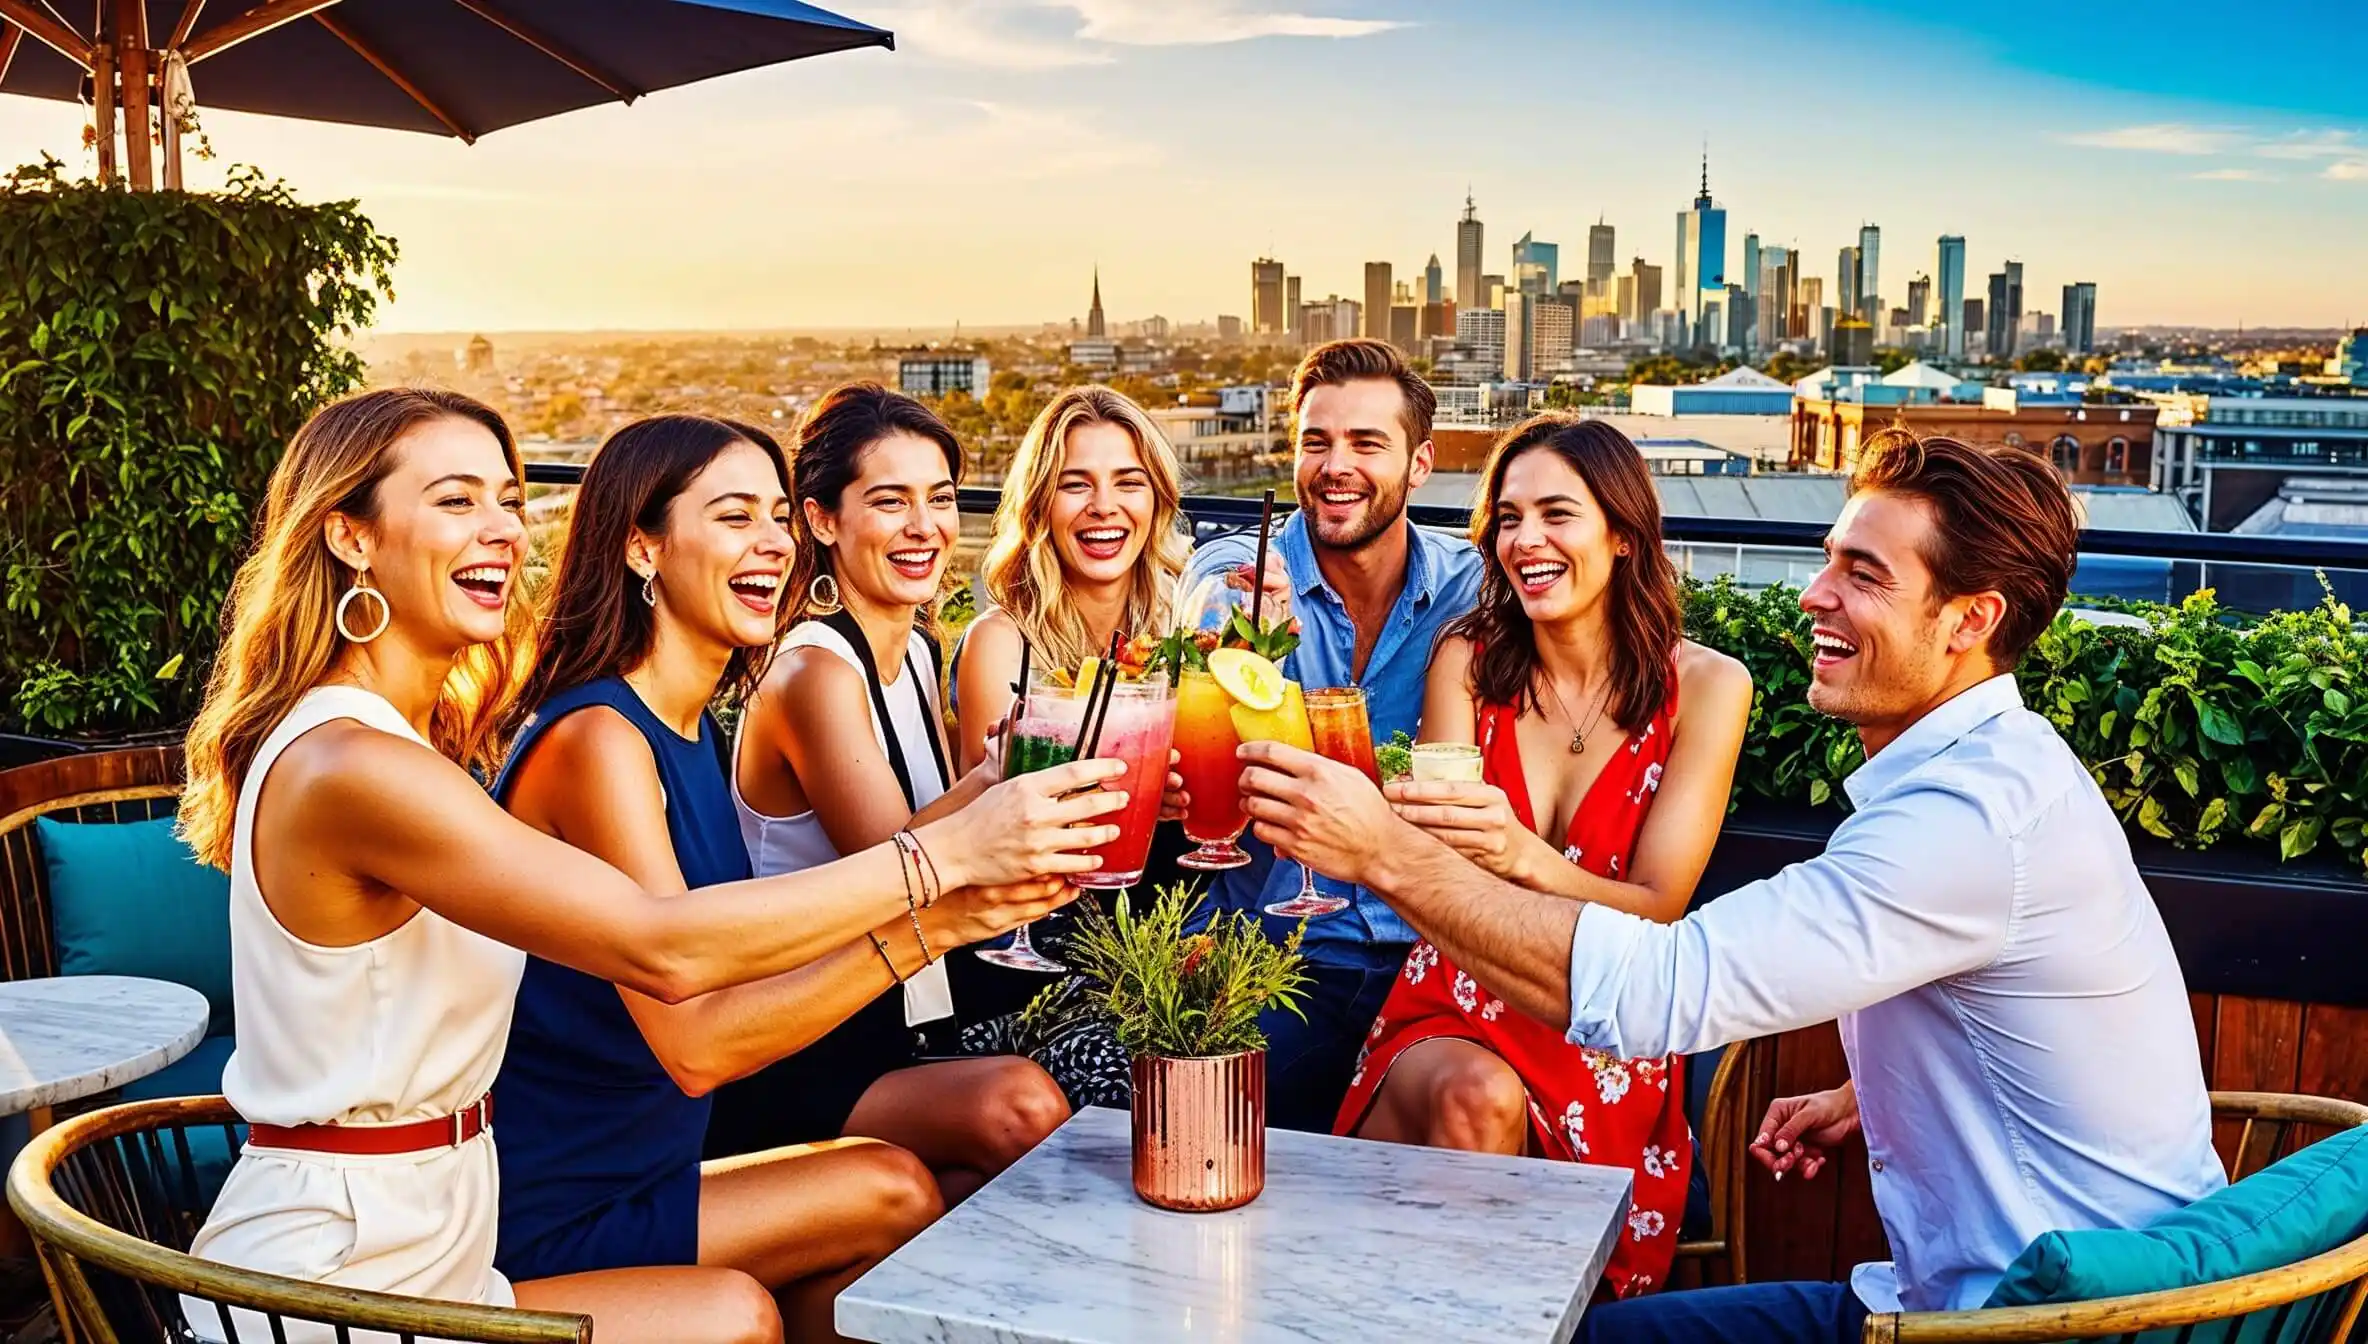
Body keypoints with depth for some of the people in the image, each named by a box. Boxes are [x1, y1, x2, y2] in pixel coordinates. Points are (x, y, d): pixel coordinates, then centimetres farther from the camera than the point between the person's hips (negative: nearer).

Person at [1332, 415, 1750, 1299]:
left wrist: (1522, 856, -31)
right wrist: (1412, 832, -34)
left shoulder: (1704, 686, -2)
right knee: (1475, 1097, -31)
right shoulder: (1468, 659, 2)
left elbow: (1656, 911, -9)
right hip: (1457, 1005, 2)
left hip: (1603, 1036, -2)